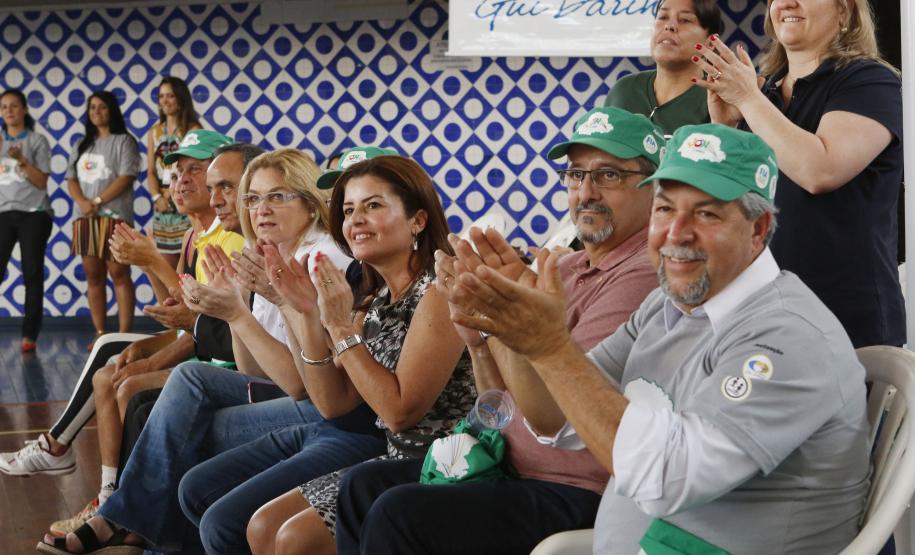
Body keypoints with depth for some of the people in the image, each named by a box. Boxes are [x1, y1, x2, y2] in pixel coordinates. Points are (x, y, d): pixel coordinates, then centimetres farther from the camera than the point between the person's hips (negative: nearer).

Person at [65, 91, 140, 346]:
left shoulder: (123, 141, 2)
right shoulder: (82, 145, 20)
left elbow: (126, 177, -9)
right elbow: (71, 179, 13)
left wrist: (97, 202, -12)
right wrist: (82, 202, -8)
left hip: (114, 217, -6)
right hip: (85, 219, 6)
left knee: (119, 275, -7)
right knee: (93, 276, 5)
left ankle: (124, 334, -7)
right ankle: (100, 333, 9)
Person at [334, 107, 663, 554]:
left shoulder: (641, 274, -17)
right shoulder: (567, 267, 11)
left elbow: (551, 415, -23)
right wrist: (478, 340, -7)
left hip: (579, 494, -9)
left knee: (400, 513, -21)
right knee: (363, 484, 8)